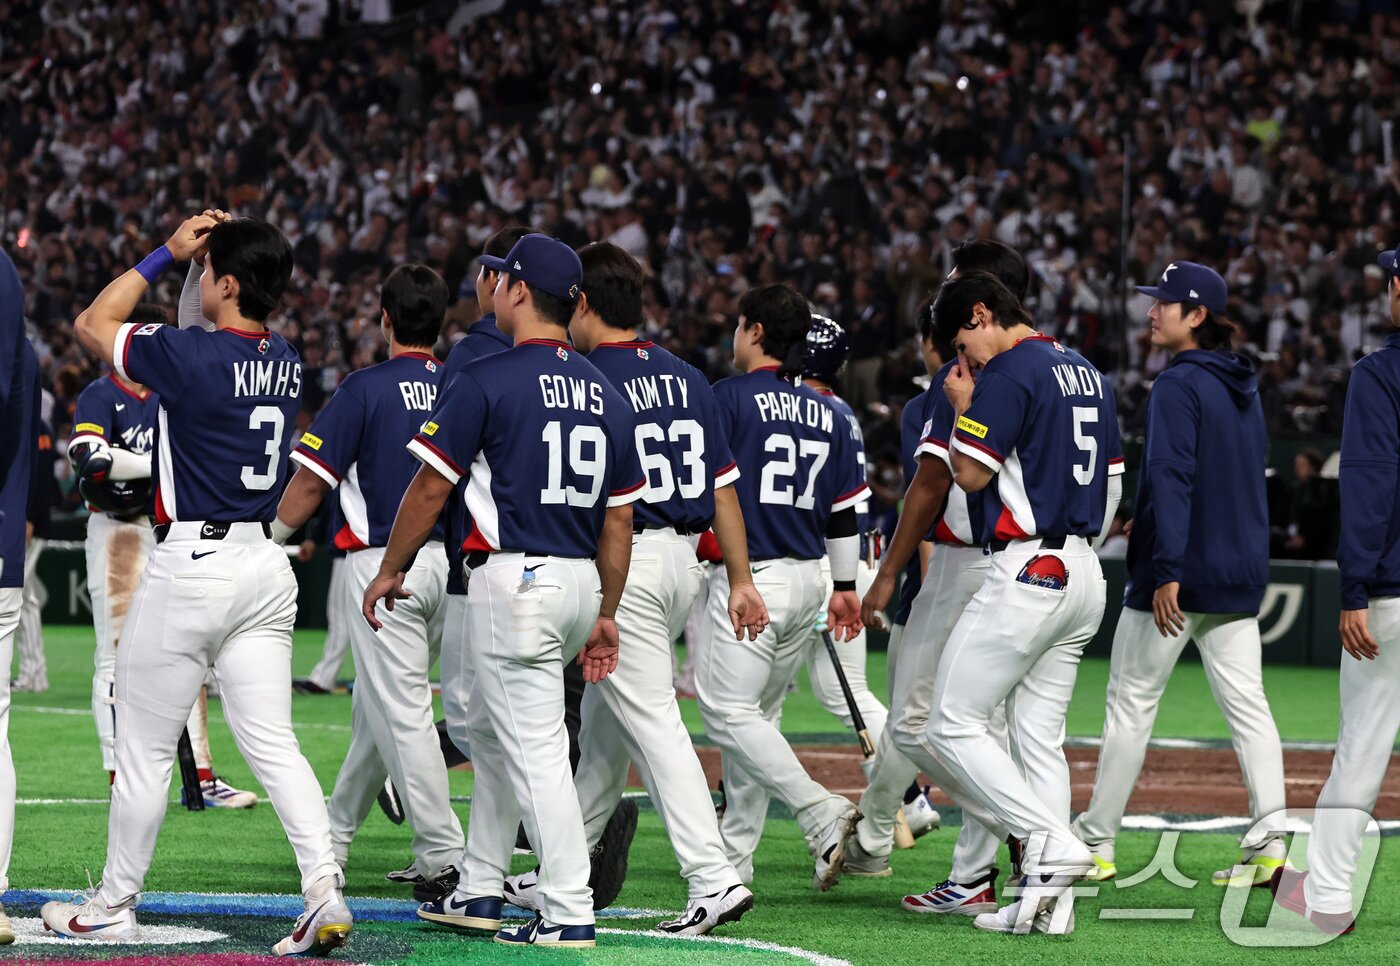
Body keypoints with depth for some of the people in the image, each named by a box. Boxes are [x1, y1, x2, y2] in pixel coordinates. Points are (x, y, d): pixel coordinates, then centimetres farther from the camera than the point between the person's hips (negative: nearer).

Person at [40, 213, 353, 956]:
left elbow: (93, 324, 1)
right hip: (265, 564, 6)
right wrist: (190, 253, 21)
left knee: (145, 750, 6)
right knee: (273, 743, 5)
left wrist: (166, 253, 5)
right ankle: (324, 889, -10)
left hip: (191, 565, -6)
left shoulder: (188, 355, -15)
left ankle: (113, 907, 16)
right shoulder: (285, 362, 6)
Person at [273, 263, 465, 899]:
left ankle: (443, 860, -12)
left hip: (384, 565, -6)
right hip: (453, 561, 6)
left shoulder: (367, 389, -8)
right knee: (376, 707, 18)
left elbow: (311, 483, -7)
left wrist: (272, 539, 7)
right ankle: (334, 840, 29)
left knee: (401, 714, -6)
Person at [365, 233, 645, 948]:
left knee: (533, 747, -7)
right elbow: (619, 517, 12)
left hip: (514, 580, -7)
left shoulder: (488, 381, -9)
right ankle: (478, 891, 26)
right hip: (581, 583, 7)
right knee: (487, 727, 21)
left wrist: (390, 569, 5)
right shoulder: (605, 393, 11)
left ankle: (568, 913, -10)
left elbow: (432, 486, -6)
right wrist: (606, 615, 17)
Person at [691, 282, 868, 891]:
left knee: (727, 709, -6)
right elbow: (844, 510, 15)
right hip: (807, 579, 7)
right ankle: (734, 858, 15)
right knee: (757, 712, 14)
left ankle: (822, 813, -21)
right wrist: (845, 585, 23)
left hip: (748, 577, -7)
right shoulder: (826, 414, 12)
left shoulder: (730, 397, -7)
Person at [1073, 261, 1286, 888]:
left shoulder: (1178, 384, -12)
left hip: (1179, 573, -8)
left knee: (1131, 702, 3)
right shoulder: (1245, 387, 14)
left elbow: (1172, 478, -21)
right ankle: (1270, 846, -6)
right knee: (1247, 706, 3)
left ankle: (1096, 841, 10)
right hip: (1240, 573, 8)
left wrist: (1167, 571, -26)